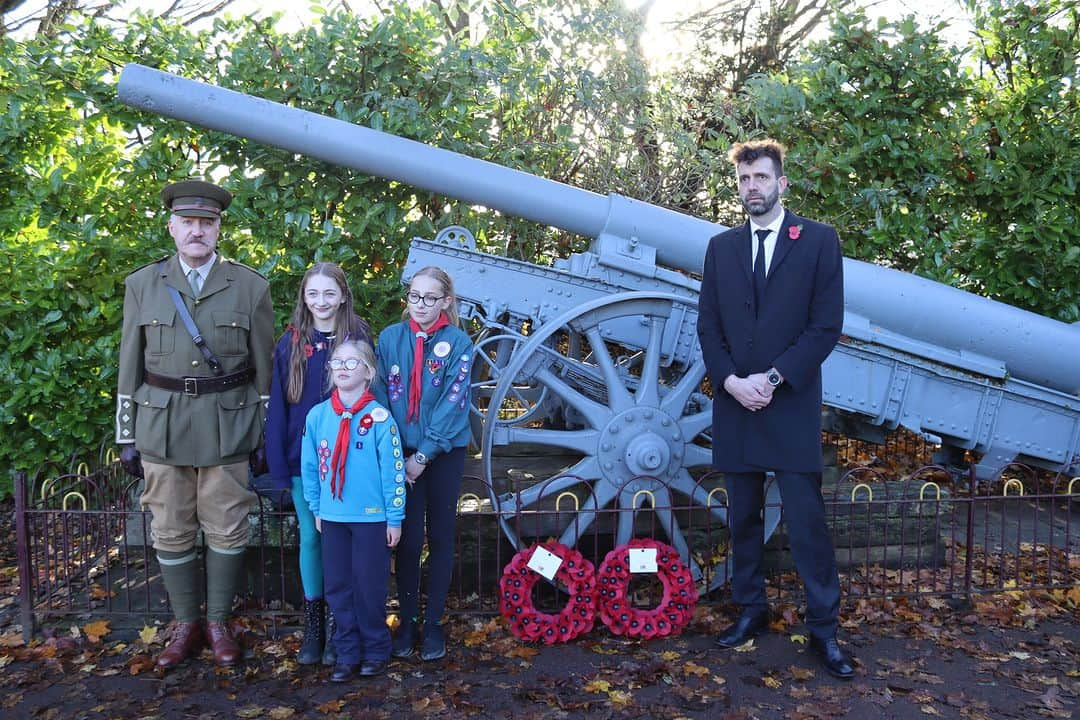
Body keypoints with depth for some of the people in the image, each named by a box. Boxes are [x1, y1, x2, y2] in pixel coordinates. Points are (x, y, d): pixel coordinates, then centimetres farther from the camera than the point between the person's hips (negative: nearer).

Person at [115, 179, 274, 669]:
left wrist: (265, 433, 3)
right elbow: (130, 366, 7)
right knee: (170, 532, 8)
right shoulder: (142, 285, 5)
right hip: (161, 425, 2)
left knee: (226, 530, 6)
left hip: (227, 424, -1)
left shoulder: (250, 286, 1)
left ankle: (218, 623, 23)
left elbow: (263, 367, 4)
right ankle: (186, 625, 25)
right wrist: (127, 436, 5)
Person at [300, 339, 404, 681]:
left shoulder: (379, 418, -10)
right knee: (338, 587, 10)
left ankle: (376, 650, 23)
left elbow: (393, 470, -8)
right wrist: (316, 508, 10)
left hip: (372, 518, -4)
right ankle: (347, 653, 24)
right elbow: (309, 466, 9)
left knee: (370, 586, 6)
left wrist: (395, 518, -7)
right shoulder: (317, 416, 1)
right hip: (332, 517, 4)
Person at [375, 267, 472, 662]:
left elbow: (453, 403, -10)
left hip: (444, 453, -1)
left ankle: (433, 623, 20)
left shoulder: (458, 342, -4)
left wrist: (424, 455, -13)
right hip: (401, 454, 1)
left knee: (440, 538, 8)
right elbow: (381, 396, 0)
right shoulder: (390, 337, 2)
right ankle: (407, 621, 18)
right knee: (408, 539, 4)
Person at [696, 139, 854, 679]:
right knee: (743, 517, 12)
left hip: (792, 404, -3)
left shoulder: (819, 240, 1)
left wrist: (773, 378, -13)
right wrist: (731, 381, -8)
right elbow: (708, 326, 7)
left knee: (807, 520, -1)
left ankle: (823, 627, 12)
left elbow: (827, 325, -6)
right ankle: (750, 610, 26)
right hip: (735, 403, 4)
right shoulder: (721, 247, 11)